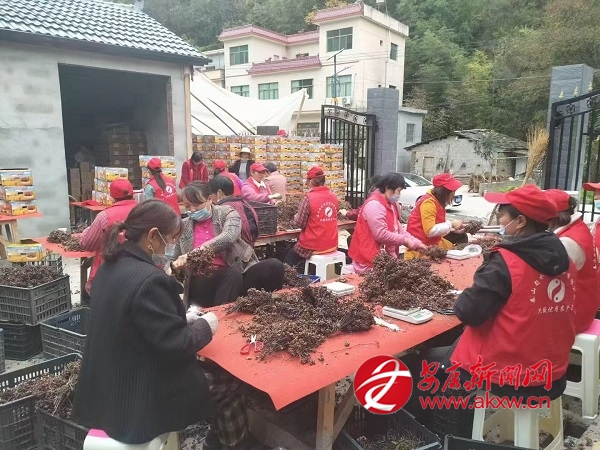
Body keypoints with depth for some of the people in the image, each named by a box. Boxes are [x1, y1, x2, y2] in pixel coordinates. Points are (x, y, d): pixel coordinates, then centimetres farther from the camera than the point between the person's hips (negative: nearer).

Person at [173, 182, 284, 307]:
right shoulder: (183, 226, 11)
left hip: (239, 272, 1)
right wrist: (176, 264, -5)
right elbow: (174, 259, 20)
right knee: (233, 274, -34)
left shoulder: (227, 213, 2)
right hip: (203, 282, 0)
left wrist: (199, 250, -32)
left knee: (274, 266, -25)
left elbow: (229, 237, -20)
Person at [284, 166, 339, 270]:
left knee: (288, 260, 18)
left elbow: (299, 224, -13)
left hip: (313, 247, -6)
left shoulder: (308, 198, -17)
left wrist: (296, 216, 8)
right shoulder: (334, 197, 1)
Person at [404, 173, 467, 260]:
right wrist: (451, 224, -19)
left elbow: (440, 226, 8)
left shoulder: (438, 202, 10)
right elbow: (430, 231, -28)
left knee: (461, 236, 11)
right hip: (420, 245, -10)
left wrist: (455, 228, -6)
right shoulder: (428, 202, -21)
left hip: (434, 241, 10)